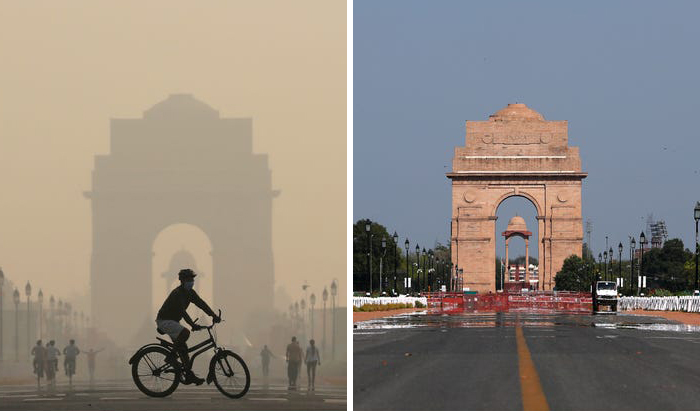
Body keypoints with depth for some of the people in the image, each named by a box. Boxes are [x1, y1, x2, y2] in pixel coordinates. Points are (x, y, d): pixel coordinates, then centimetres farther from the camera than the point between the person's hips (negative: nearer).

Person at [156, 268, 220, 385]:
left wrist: (214, 315, -15)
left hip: (172, 321, 9)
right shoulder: (177, 293, -23)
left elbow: (201, 304, -1)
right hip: (164, 320, -9)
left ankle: (189, 376, 5)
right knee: (185, 332, -30)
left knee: (183, 348, 4)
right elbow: (182, 310, -33)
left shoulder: (190, 293, 5)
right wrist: (193, 325, -41)